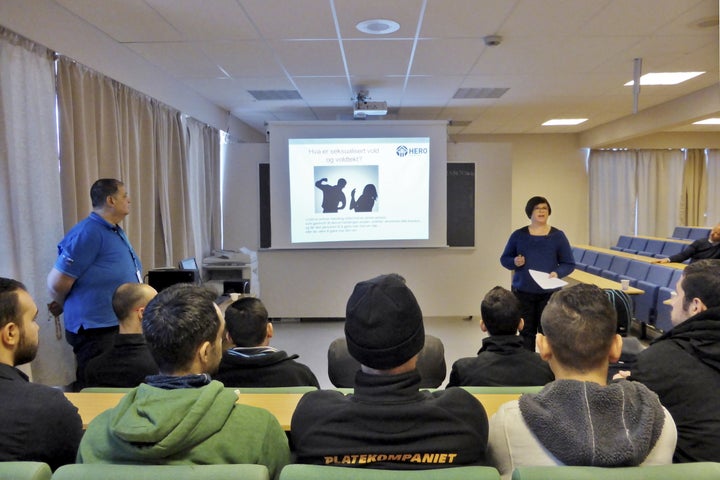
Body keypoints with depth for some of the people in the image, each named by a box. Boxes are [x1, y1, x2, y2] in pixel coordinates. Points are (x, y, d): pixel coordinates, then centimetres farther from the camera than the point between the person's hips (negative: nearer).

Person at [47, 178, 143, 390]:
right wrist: (63, 307, 0)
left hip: (120, 325, 9)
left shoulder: (115, 232, 12)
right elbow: (57, 282, -17)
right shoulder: (88, 233, -18)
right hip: (97, 331, -9)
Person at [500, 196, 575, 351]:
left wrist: (557, 273, -15)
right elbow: (504, 259, 12)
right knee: (526, 332, 6)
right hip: (523, 292, 1)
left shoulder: (557, 236, 3)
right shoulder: (518, 235, 5)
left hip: (549, 292, -1)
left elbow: (569, 264, 5)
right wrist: (514, 262, -10)